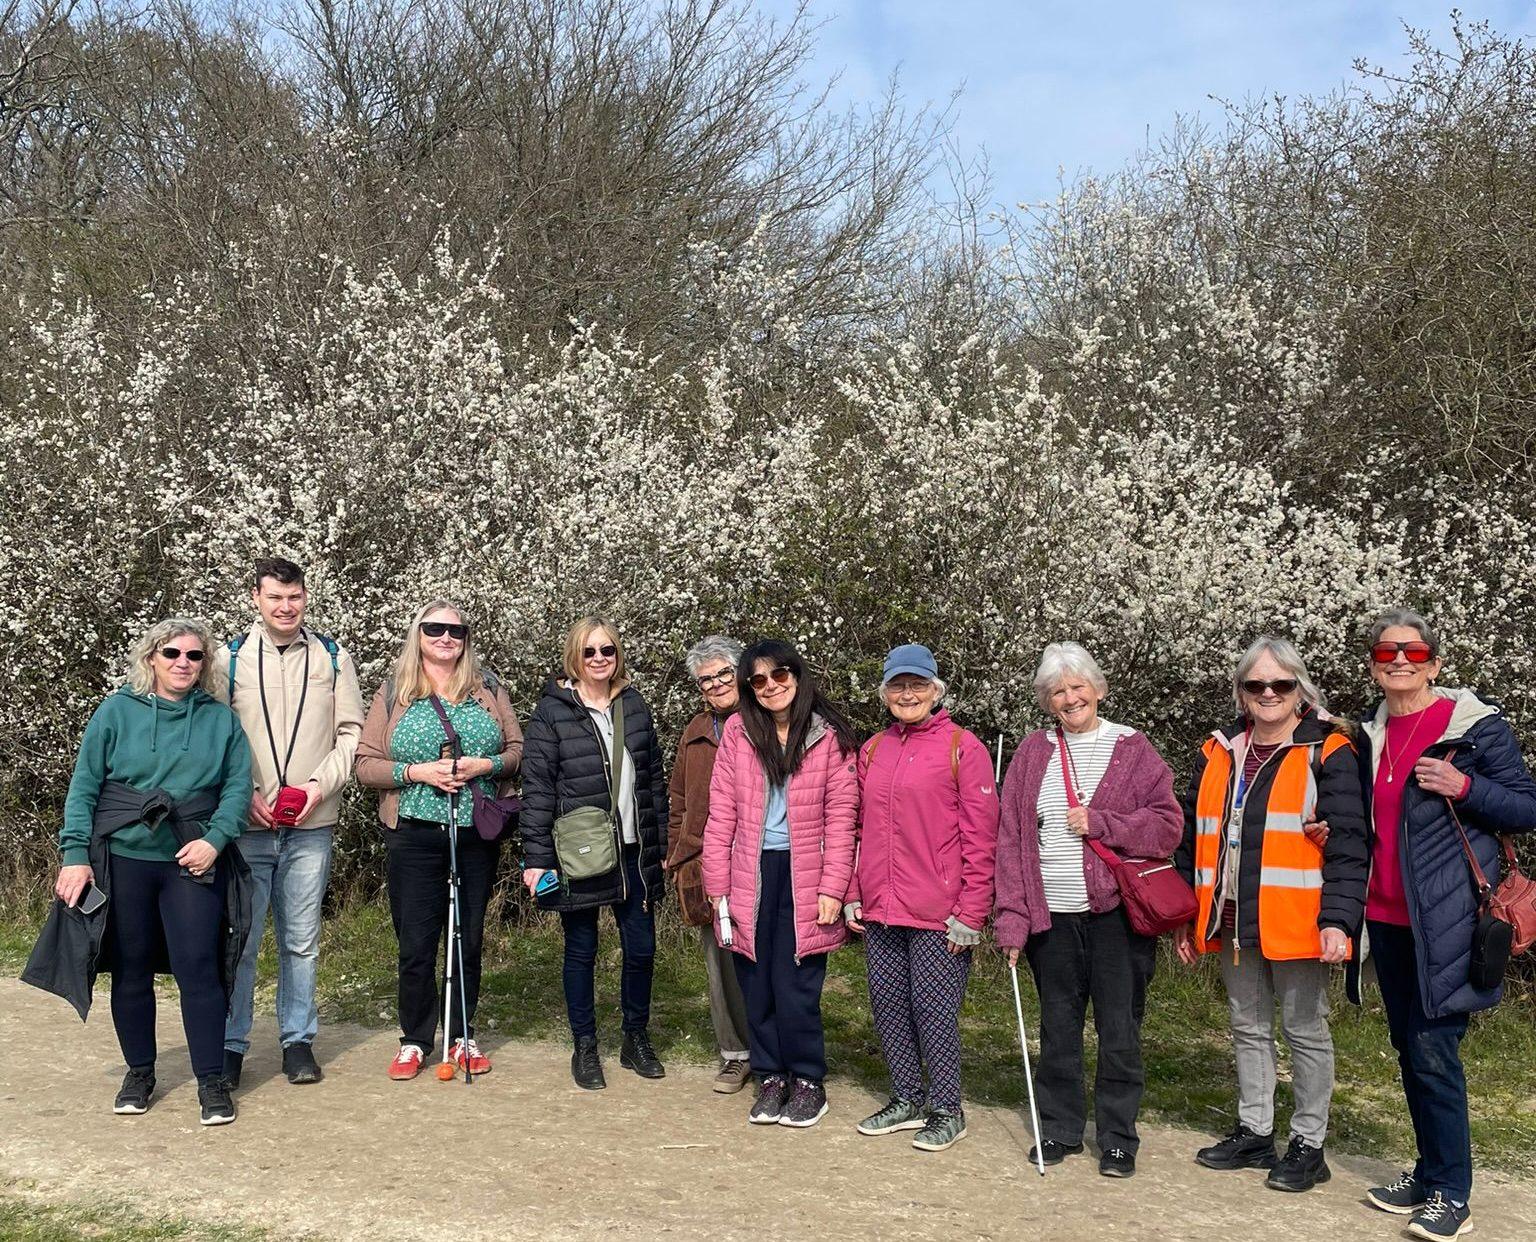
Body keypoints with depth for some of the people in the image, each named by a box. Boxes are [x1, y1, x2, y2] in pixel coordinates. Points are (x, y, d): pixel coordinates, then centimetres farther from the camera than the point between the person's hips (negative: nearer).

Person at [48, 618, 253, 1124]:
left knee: (199, 968, -4)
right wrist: (76, 854, -6)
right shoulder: (117, 711, 2)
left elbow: (238, 785, 1)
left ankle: (211, 1080, 6)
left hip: (192, 863, 0)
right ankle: (139, 1072, 26)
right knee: (130, 969, 10)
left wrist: (214, 839, -13)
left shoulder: (220, 718, 5)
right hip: (124, 859, 0)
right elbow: (84, 786, 0)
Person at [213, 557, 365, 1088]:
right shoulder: (229, 659, 3)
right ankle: (230, 1044, 15)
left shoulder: (333, 658, 6)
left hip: (311, 826, 1)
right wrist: (244, 793, -9)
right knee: (239, 939, 2)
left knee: (301, 940, 9)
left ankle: (298, 1039, 21)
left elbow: (352, 733, 6)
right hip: (247, 825, -1)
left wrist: (321, 785, -8)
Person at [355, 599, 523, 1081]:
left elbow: (517, 750, 7)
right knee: (415, 943, 2)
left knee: (470, 938, 10)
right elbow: (366, 764, 0)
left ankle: (462, 1037, 23)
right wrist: (417, 772, -14)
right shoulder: (394, 693, 3)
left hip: (477, 833, 2)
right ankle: (415, 1040, 17)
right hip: (415, 836, -1)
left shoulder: (488, 688, 7)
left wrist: (484, 765, -12)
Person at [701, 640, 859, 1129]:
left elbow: (841, 817, -3)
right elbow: (722, 812, 3)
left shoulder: (830, 737, -2)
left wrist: (832, 888, -9)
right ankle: (770, 1078, 25)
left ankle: (808, 1081, 16)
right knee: (756, 985, 8)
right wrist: (719, 885, -1)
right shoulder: (738, 731, 3)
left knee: (795, 987, -4)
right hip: (750, 877, 3)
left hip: (804, 879, -2)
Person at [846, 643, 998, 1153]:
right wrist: (853, 895, 11)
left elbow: (981, 837, -8)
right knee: (888, 1006, 11)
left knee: (934, 1011, 0)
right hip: (878, 911, 6)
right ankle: (907, 1100, 27)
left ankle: (947, 1111, 16)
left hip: (937, 915, -5)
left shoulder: (962, 747, -6)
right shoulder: (873, 750, 11)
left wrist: (971, 913, -12)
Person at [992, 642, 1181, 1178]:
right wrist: (1012, 914, -3)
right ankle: (1060, 1128, 24)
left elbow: (1167, 826, -3)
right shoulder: (1033, 753, 8)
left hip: (1116, 912, -2)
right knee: (1058, 1029, 11)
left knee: (1120, 1031, 2)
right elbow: (1010, 837, 5)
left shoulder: (1132, 749, 3)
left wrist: (1099, 824, -14)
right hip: (1052, 915, 2)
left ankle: (1118, 1138, 15)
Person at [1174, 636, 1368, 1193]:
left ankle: (1308, 1145, 19)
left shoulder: (1327, 753, -7)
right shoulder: (1217, 754, 9)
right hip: (1233, 923, 6)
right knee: (1248, 1028, 16)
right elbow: (1193, 839, 14)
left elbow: (1346, 844, -12)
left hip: (1295, 923, -6)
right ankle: (1254, 1132, 30)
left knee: (1305, 1031, 6)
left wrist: (1338, 918, -20)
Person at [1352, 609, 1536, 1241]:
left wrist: (1463, 787, -20)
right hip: (1385, 917, 7)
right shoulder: (1371, 734, 11)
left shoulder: (1476, 726, -8)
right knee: (1408, 1048, 13)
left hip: (1444, 921, -6)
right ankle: (1430, 1172, 25)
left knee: (1434, 1051, -8)